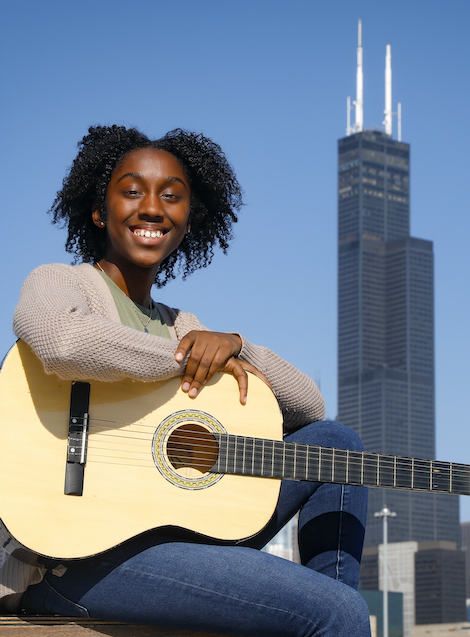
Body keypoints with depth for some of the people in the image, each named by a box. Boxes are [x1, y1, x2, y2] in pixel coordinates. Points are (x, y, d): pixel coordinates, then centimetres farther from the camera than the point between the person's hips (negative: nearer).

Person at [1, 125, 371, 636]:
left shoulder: (181, 326, 22)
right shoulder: (58, 283, 3)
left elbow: (308, 409, 15)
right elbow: (63, 341, -26)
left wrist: (232, 345, -3)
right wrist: (190, 359, -12)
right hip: (74, 554, -8)